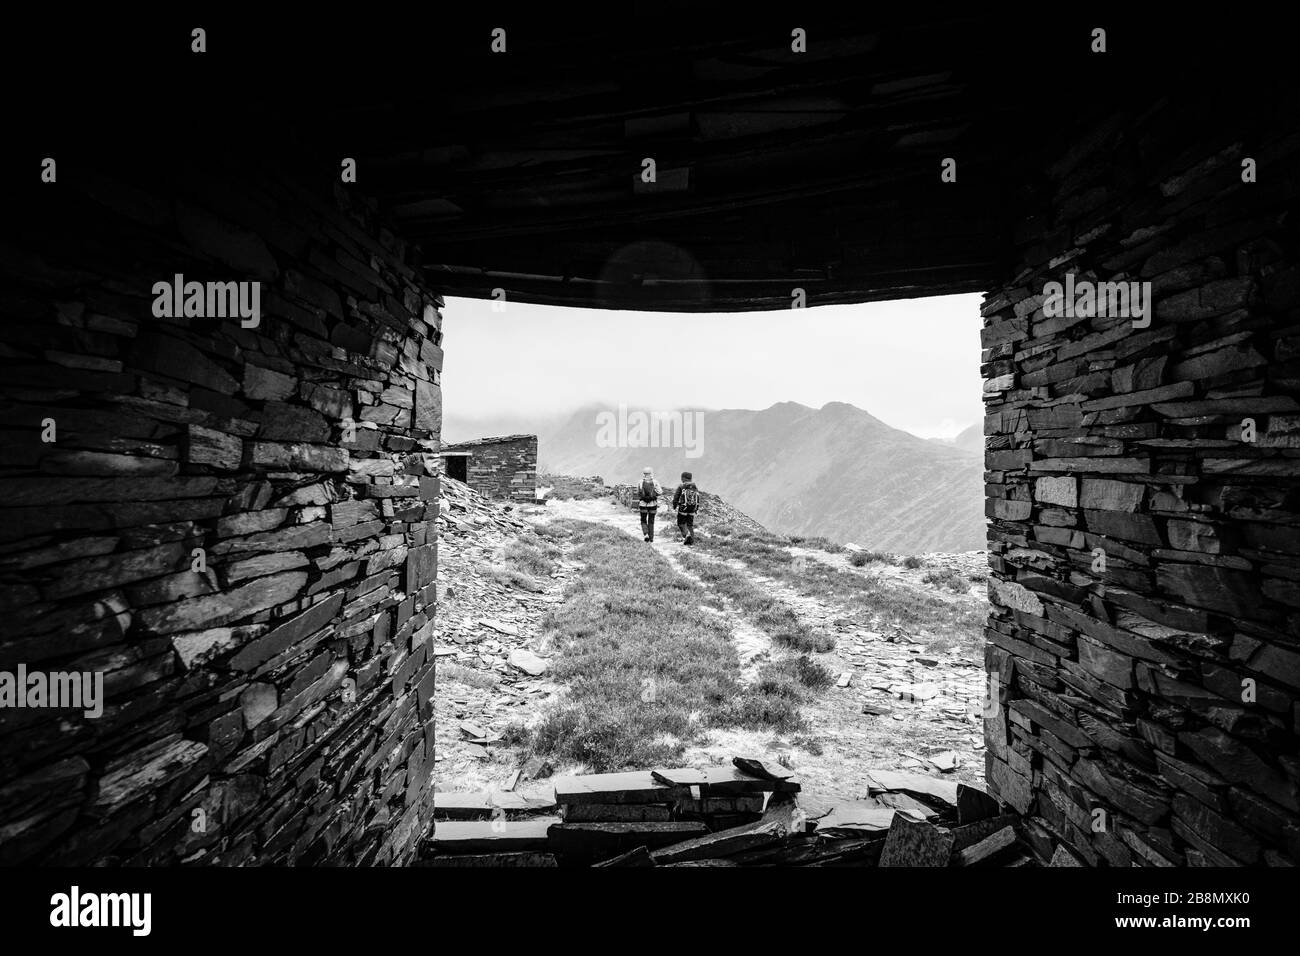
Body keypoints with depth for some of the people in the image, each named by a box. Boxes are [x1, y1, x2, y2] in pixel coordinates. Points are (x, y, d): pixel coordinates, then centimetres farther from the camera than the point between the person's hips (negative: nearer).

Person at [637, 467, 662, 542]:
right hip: (653, 504, 1)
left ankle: (646, 534, -7)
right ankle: (651, 537, 14)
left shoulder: (641, 482, -6)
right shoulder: (655, 482, -6)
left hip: (643, 504, -1)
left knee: (643, 520, 14)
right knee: (651, 521, 13)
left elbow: (638, 493, 0)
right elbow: (660, 492, -10)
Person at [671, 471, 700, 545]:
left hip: (683, 509, -4)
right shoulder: (695, 487, 6)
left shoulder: (681, 487, -8)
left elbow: (676, 497, -6)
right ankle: (692, 540, 9)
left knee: (681, 524, 8)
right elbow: (698, 499, 8)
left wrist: (674, 505, 12)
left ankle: (686, 534, -15)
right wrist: (696, 508, 19)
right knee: (690, 525, 13)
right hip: (692, 510, 4)